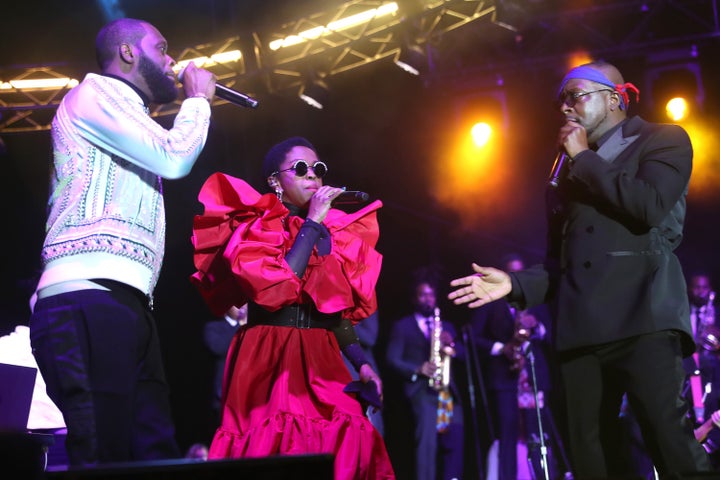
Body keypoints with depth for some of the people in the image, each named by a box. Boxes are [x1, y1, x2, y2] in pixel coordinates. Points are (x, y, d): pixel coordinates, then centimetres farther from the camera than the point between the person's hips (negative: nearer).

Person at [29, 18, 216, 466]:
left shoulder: (126, 115, 33)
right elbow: (174, 158, -5)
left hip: (127, 306, 10)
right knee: (103, 462, -19)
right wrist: (198, 99, 9)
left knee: (157, 454, -1)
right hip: (88, 300, -10)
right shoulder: (94, 93, 4)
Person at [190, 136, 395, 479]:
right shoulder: (252, 226, 1)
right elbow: (273, 287, -17)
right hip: (268, 362, -5)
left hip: (321, 363, 5)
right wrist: (312, 223, -9)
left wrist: (362, 363, 7)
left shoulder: (331, 234, 17)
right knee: (274, 443, -17)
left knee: (347, 442, -13)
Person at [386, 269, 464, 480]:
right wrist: (418, 369, -14)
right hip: (421, 388, -4)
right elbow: (393, 360, 0)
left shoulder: (446, 326, 24)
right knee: (427, 437, -19)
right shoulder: (402, 326, 10)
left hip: (447, 389, 4)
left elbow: (463, 354, 15)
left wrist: (451, 345, -6)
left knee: (454, 435, -9)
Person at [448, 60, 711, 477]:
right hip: (581, 328, 6)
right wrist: (515, 284, 4)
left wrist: (584, 158, 0)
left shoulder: (664, 140, 9)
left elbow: (649, 206, -11)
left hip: (643, 318, -5)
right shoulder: (568, 175, 25)